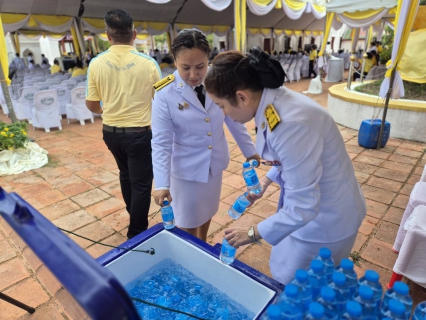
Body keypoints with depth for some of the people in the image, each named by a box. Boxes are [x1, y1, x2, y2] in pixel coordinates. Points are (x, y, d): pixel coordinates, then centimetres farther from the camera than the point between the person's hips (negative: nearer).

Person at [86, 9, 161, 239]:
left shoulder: (96, 64, -6)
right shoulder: (148, 63, -12)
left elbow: (91, 104, 1)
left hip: (111, 132, 4)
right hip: (139, 133, -4)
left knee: (126, 175, 26)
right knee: (141, 183, 8)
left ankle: (134, 218, 45)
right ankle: (136, 234, 20)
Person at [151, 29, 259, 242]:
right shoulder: (165, 94, -19)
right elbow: (161, 142, -17)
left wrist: (249, 150, 7)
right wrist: (161, 184, -24)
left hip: (214, 163, 4)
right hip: (186, 168, -3)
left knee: (207, 211, 24)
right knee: (188, 222, 13)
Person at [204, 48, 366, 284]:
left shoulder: (291, 124, -36)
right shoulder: (273, 102, -7)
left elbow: (303, 207, -29)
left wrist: (253, 233, -18)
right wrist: (267, 180, 5)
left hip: (326, 217, -8)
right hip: (307, 199, 8)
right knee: (283, 270, 25)